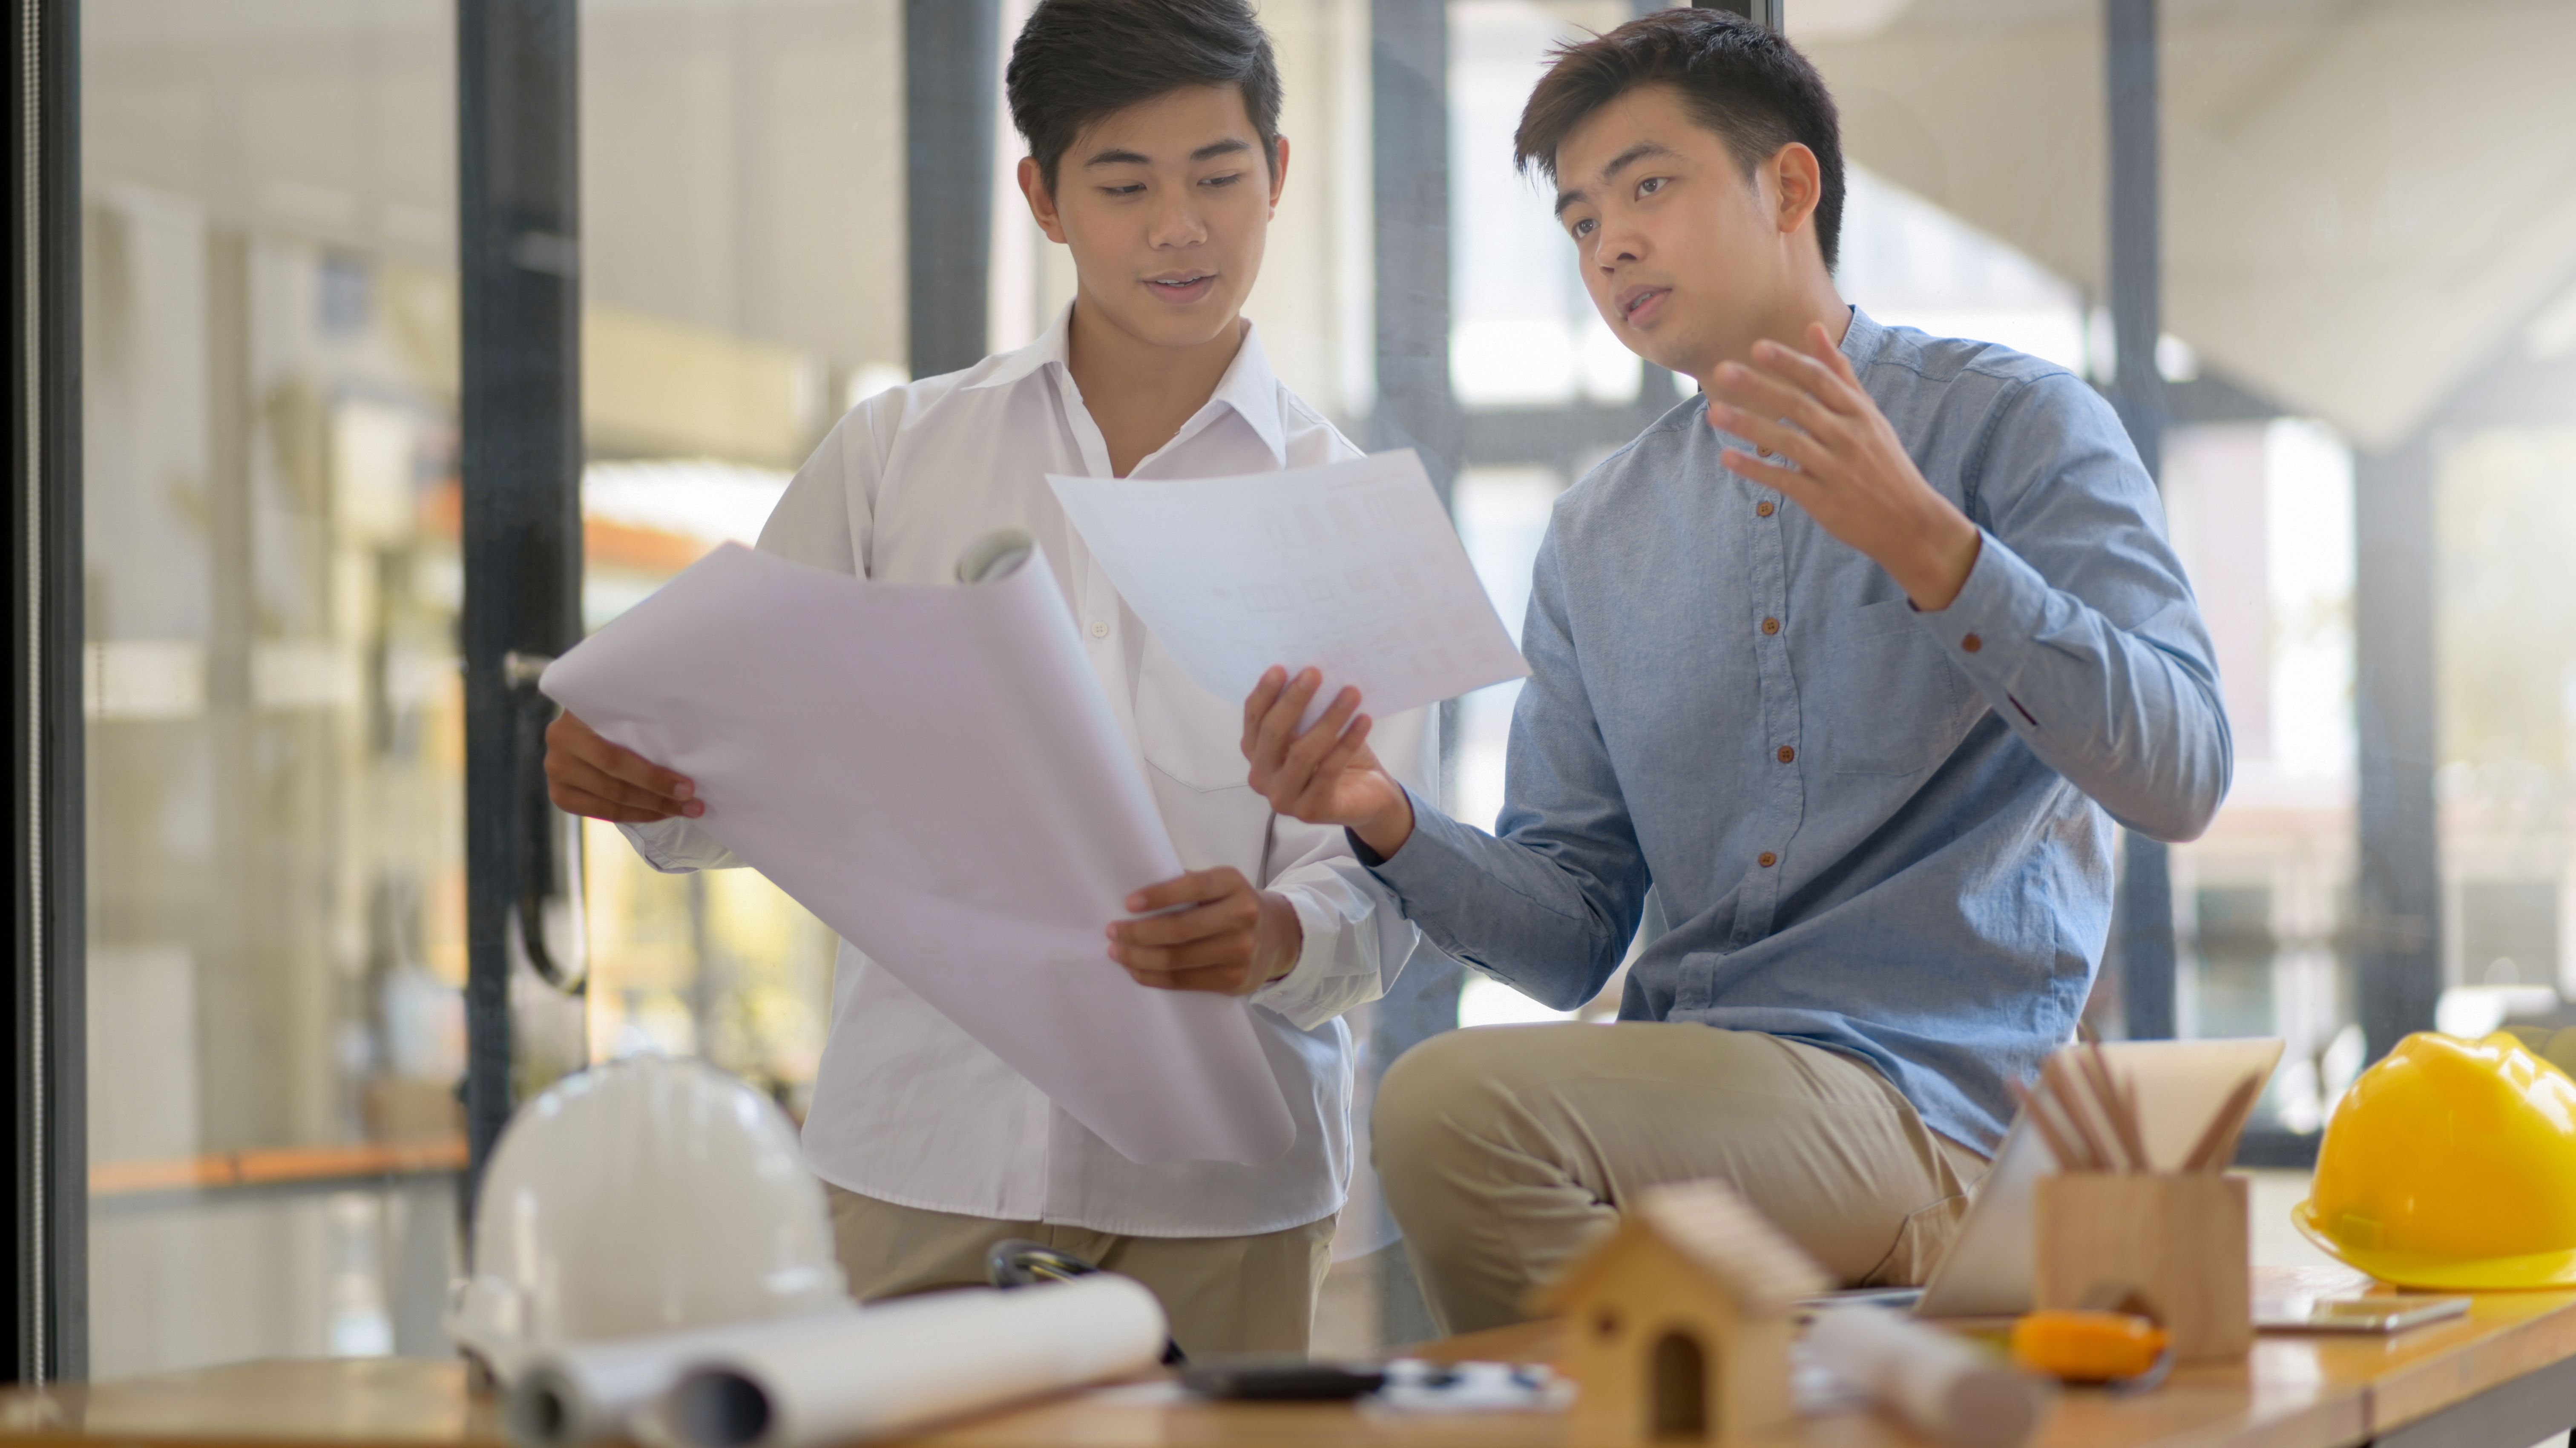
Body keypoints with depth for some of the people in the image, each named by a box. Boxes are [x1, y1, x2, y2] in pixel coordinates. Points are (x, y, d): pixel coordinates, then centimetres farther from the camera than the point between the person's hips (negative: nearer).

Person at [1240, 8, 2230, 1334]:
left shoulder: (2015, 426, 1)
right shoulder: (1594, 540, 17)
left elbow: (2179, 779, -12)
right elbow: (1572, 934, 13)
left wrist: (1924, 541, -21)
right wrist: (1388, 823, -7)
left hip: (1917, 1102, -5)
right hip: (1685, 1079, 5)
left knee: (1456, 1103, -26)